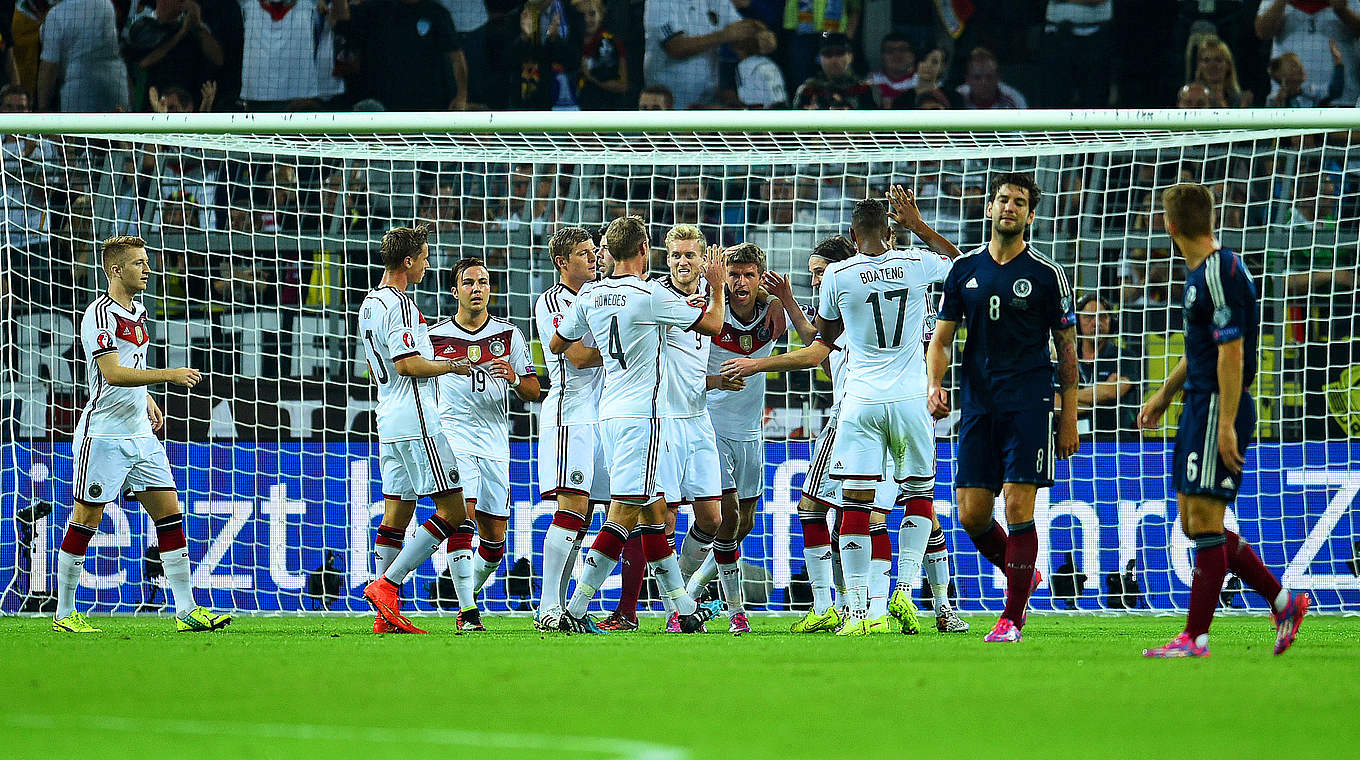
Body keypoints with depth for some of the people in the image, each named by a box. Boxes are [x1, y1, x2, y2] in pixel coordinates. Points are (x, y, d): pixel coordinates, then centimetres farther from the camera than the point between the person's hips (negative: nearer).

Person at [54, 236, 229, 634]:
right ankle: (64, 613, 7)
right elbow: (113, 373, -24)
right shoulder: (101, 314, -13)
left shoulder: (137, 311, 14)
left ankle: (186, 610, 3)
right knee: (86, 519, -2)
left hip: (140, 435, 8)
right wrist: (169, 374, -26)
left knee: (169, 513, 2)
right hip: (103, 434, -8)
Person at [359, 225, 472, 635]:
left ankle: (386, 617, 4)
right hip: (416, 421, -10)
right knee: (453, 510, -8)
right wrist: (451, 365, -7)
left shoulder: (370, 304, 18)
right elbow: (407, 362, -21)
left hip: (389, 422, 10)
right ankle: (387, 585, -12)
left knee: (396, 513, 8)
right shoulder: (399, 304, -13)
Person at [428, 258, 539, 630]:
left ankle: (469, 596, 28)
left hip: (495, 442, 3)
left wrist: (514, 378, -14)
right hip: (453, 438, -3)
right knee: (461, 513, -22)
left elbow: (533, 393, 6)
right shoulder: (435, 336, 3)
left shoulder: (509, 334, 7)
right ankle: (467, 611, -22)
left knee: (494, 538, 4)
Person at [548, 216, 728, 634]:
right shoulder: (649, 295, -12)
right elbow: (712, 324, -3)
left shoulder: (590, 296, 5)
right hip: (640, 414, -8)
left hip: (609, 411, 8)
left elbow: (557, 344, 18)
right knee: (625, 513, -9)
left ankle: (684, 607, 19)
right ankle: (575, 610, -16)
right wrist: (717, 286, 15)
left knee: (654, 511, 13)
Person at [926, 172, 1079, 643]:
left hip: (1029, 405, -4)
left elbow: (1066, 348, 5)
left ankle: (1012, 617, -3)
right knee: (971, 515, 1)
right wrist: (935, 386, -7)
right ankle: (1021, 575, 28)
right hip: (977, 405, 4)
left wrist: (1069, 418, 1)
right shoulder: (965, 270, 9)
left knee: (1018, 507, -10)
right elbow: (941, 339, 12)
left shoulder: (1046, 275, 1)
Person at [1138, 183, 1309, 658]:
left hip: (1221, 406, -10)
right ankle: (1283, 602, 17)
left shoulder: (1220, 273, -16)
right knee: (1194, 521, 11)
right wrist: (1166, 393, 34)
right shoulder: (1200, 273, 15)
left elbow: (1231, 352, -20)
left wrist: (1226, 425, -22)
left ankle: (1195, 637, -6)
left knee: (1204, 519, -8)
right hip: (1199, 405, 10)